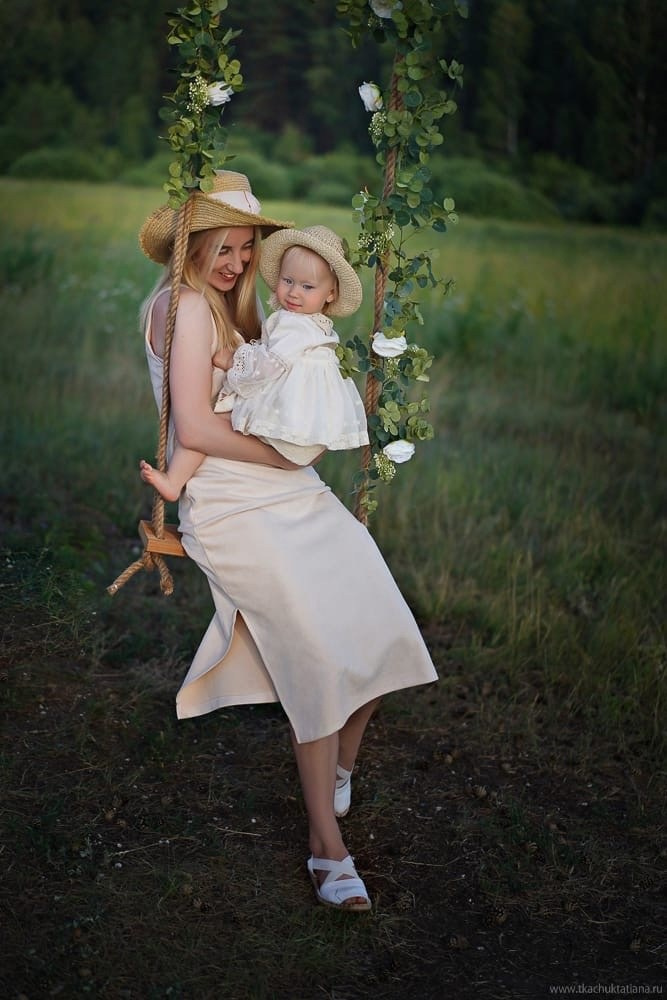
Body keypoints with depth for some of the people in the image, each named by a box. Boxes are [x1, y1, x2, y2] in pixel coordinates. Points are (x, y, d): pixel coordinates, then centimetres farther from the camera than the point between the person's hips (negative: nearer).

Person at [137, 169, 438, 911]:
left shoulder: (222, 306, 21)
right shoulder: (185, 304, -8)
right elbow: (194, 428, -16)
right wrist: (284, 453, -8)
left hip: (294, 490, 9)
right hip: (233, 507, -9)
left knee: (377, 634, -4)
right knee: (321, 660, -17)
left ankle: (338, 771, 19)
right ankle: (327, 845, -5)